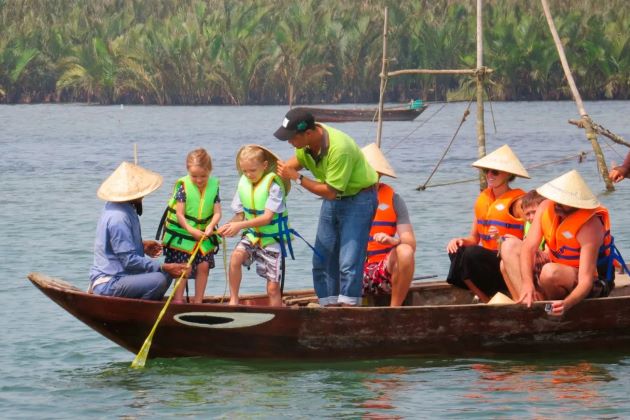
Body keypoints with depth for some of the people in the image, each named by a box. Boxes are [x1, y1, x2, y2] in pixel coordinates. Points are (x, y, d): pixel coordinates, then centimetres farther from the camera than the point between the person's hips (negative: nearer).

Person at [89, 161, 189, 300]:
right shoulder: (118, 218, -22)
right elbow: (130, 261, -23)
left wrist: (142, 245, 17)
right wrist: (164, 267, -21)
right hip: (108, 285, -11)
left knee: (167, 273, 11)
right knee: (160, 280, -28)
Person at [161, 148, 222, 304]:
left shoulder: (213, 186, -2)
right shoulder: (183, 186, -13)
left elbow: (217, 212, -6)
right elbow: (180, 214, -15)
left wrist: (211, 226, -26)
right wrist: (191, 229, -28)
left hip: (204, 236, 4)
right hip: (181, 234, -4)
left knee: (204, 266, 1)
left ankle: (198, 301, 11)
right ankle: (178, 300, 0)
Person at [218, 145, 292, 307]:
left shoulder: (274, 185, -18)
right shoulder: (243, 183, -2)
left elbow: (267, 217, -24)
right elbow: (240, 214, 2)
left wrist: (240, 225, -33)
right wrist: (230, 225, -20)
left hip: (273, 238, -4)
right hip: (252, 235, 4)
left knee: (273, 287, -3)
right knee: (236, 257, -25)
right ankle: (233, 301, -14)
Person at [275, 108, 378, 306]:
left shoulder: (338, 148, -34)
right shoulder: (306, 141, -11)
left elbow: (330, 192, -29)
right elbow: (299, 160, 13)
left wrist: (296, 177, -27)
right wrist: (281, 168, -7)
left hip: (358, 198, -8)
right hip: (333, 200, 8)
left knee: (349, 262, -15)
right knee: (322, 259, 7)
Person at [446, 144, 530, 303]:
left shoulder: (518, 201, -7)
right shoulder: (483, 198, 14)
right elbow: (474, 238, 17)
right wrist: (461, 241, -5)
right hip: (486, 258, 7)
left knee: (472, 253, -30)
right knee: (456, 251, -20)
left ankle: (489, 301, -15)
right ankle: (486, 299, -17)